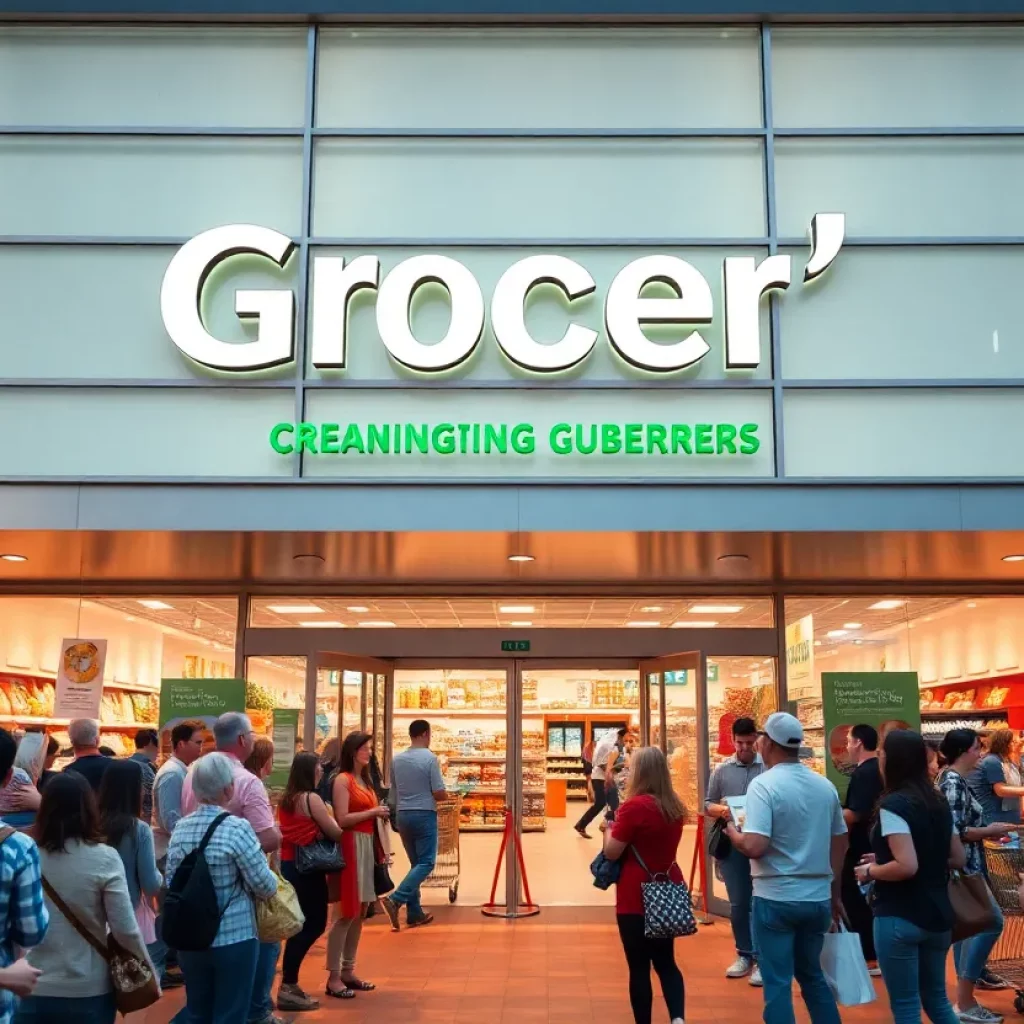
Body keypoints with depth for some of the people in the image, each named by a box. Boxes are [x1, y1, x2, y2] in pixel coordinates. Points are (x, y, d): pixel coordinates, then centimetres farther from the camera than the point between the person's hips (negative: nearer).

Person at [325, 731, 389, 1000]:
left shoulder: (365, 780, 17)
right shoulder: (342, 779, -8)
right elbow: (342, 819, -16)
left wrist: (380, 814, 5)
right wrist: (372, 812, -11)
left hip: (367, 845, 9)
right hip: (350, 846, -9)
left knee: (360, 912, 11)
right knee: (345, 913, -6)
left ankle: (348, 971, 20)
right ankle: (333, 977, 0)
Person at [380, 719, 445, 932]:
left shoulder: (397, 760, 5)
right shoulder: (430, 758, -12)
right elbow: (439, 793, -13)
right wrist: (446, 797, 8)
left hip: (403, 814, 6)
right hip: (424, 814, -6)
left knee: (415, 862, 16)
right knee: (426, 863, -1)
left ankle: (415, 913, 15)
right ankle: (395, 899, -18)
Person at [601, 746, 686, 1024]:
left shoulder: (634, 806, -19)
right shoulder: (675, 807, 4)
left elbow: (611, 852, -14)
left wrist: (609, 829, 4)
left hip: (636, 898, -7)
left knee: (639, 967, 5)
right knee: (666, 962, 15)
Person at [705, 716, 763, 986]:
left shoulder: (769, 768, -5)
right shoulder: (722, 769, 5)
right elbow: (708, 805, 9)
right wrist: (722, 810, -11)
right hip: (732, 845, 3)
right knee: (737, 904, 12)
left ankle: (761, 959, 12)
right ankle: (744, 955, 27)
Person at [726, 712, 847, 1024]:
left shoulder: (764, 784, -15)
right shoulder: (825, 786, 5)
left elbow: (754, 847, -25)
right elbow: (840, 844, 13)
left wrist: (733, 832, -4)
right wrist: (835, 894, 23)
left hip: (776, 899, -6)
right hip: (818, 898, 6)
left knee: (778, 983, 5)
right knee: (812, 975, 22)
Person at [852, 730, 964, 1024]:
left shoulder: (893, 805, -16)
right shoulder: (938, 803, 7)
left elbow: (907, 867, -24)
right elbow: (958, 858, 13)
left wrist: (870, 871, -8)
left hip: (900, 918, -8)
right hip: (937, 916, 8)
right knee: (936, 999, 20)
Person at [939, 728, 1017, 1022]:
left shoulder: (955, 780, 12)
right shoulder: (953, 783, -18)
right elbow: (954, 831, -23)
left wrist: (987, 832, 10)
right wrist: (989, 831, -12)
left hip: (962, 865, 10)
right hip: (962, 866, -10)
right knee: (991, 921, -10)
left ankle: (965, 996, 18)